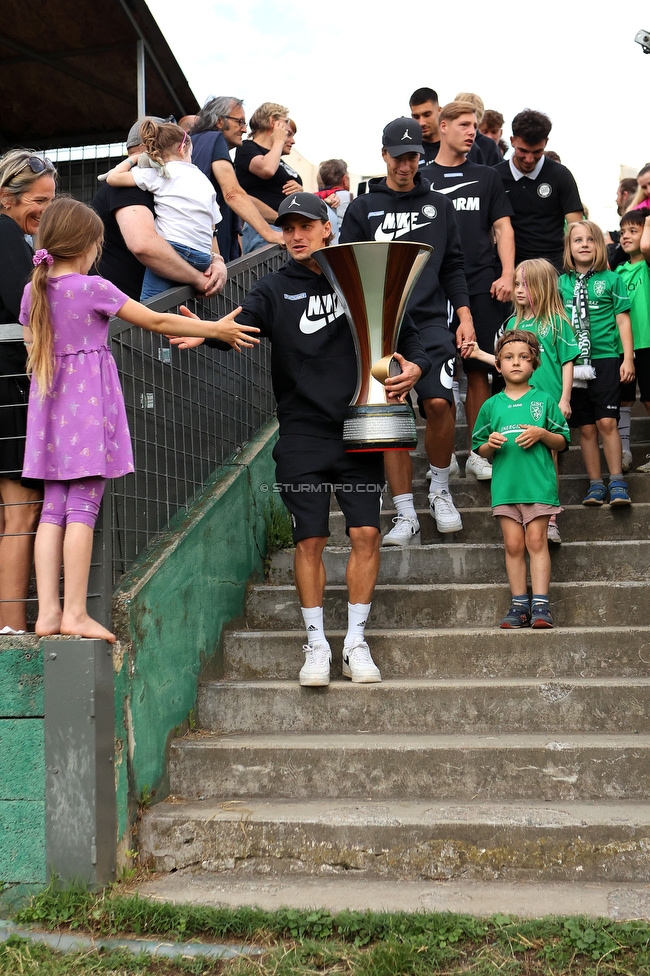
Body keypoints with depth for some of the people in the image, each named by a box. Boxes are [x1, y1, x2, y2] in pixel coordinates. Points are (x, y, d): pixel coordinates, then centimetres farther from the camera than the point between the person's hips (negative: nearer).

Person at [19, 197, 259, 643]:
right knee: (83, 508, -5)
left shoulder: (33, 291, 8)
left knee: (54, 509, 6)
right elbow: (156, 321, -7)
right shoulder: (93, 288, -10)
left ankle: (48, 611, 4)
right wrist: (218, 329, 1)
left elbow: (34, 351, 13)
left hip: (50, 406, 6)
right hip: (89, 402, -6)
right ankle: (75, 612, -4)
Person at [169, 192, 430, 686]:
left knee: (366, 533, -4)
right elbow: (242, 322, -13)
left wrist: (415, 368, -10)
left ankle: (356, 643, 11)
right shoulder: (276, 288, 6)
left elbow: (408, 335, 12)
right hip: (302, 435, 0)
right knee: (310, 539, 0)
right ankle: (316, 645, 14)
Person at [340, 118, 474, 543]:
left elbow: (454, 266, 15)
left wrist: (465, 315, 4)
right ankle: (406, 517, 5)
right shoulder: (362, 208, 12)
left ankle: (440, 490, 5)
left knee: (438, 403, -20)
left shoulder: (439, 205, 15)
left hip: (430, 322, 0)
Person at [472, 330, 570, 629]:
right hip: (505, 484, 2)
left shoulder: (544, 400, 7)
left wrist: (542, 433, -11)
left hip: (538, 483, -2)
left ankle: (540, 604, -4)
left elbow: (562, 442, 8)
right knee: (513, 544, 2)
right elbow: (480, 449, 16)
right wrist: (490, 445, -6)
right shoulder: (491, 405, 12)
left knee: (536, 540, -6)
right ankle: (519, 605, 7)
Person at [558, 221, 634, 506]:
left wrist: (628, 357, -3)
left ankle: (617, 482, -1)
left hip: (605, 359, -2)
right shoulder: (561, 283, 8)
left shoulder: (611, 279, 2)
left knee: (606, 421, -9)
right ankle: (595, 483, 13)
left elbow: (622, 319, 3)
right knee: (586, 426, 6)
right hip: (573, 362, 2)